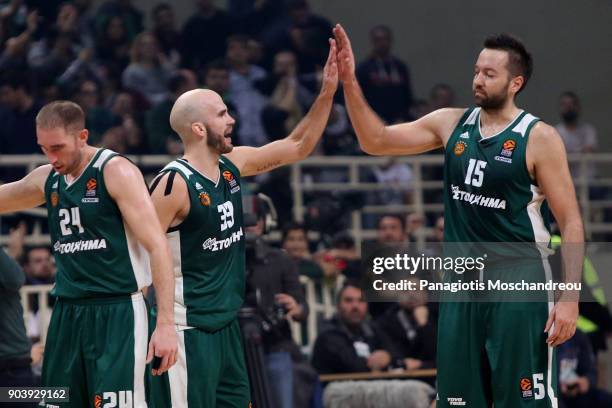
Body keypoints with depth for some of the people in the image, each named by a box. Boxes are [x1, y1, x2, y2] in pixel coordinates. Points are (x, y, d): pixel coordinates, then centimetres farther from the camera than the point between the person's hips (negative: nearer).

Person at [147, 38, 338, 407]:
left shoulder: (232, 166, 7)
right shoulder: (175, 183, -17)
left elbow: (298, 147, 17)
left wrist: (328, 92, 7)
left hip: (227, 326, 9)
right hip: (188, 332, -9)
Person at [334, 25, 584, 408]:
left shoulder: (539, 138, -10)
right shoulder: (452, 124, 5)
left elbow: (571, 222, -9)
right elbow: (375, 141, 5)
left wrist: (570, 297, -17)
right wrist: (349, 82, -9)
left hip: (519, 287, -6)